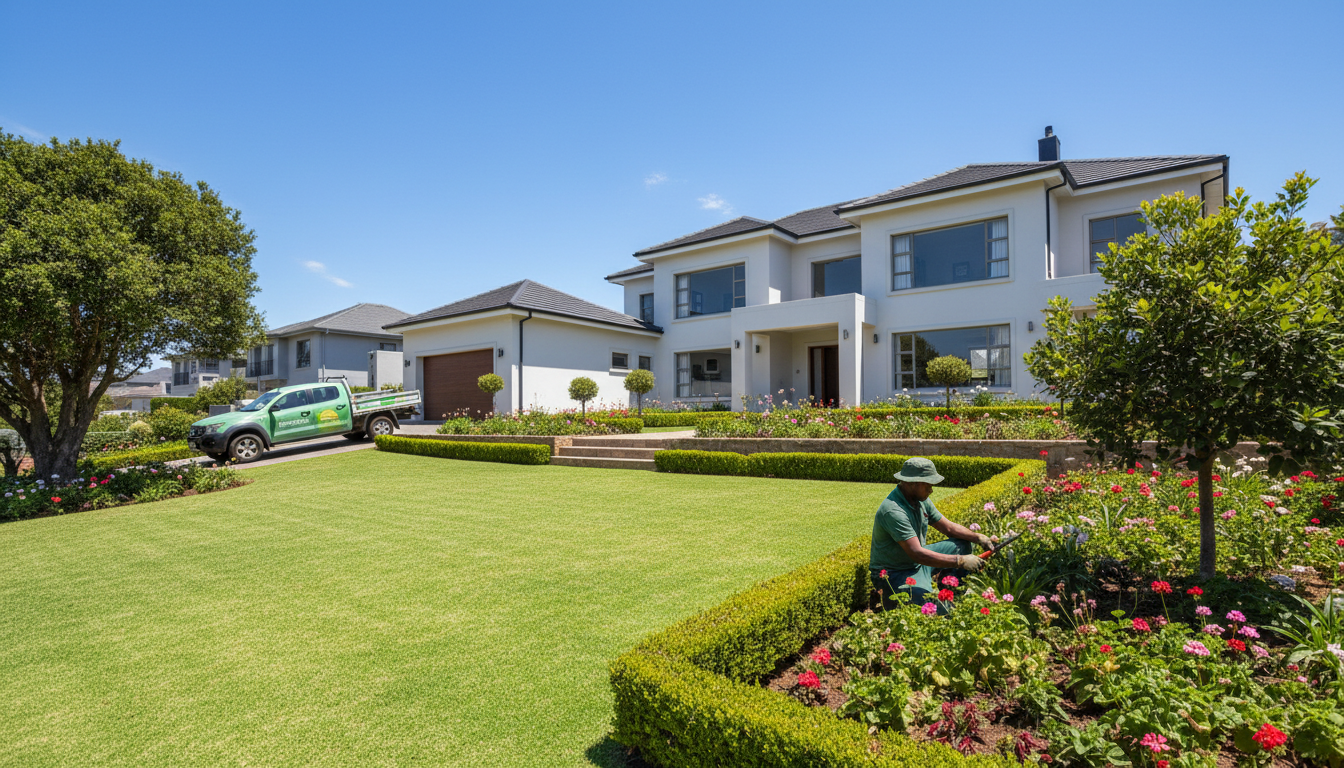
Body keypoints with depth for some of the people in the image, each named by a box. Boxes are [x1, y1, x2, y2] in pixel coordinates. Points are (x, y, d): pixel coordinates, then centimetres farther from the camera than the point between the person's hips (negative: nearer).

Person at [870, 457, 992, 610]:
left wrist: (979, 538, -5)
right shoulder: (893, 511, -31)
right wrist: (960, 561, -31)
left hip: (918, 562, 10)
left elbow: (949, 527, 11)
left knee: (962, 544, 10)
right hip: (894, 574, -10)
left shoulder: (920, 500, 1)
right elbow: (917, 553, -34)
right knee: (941, 610, -30)